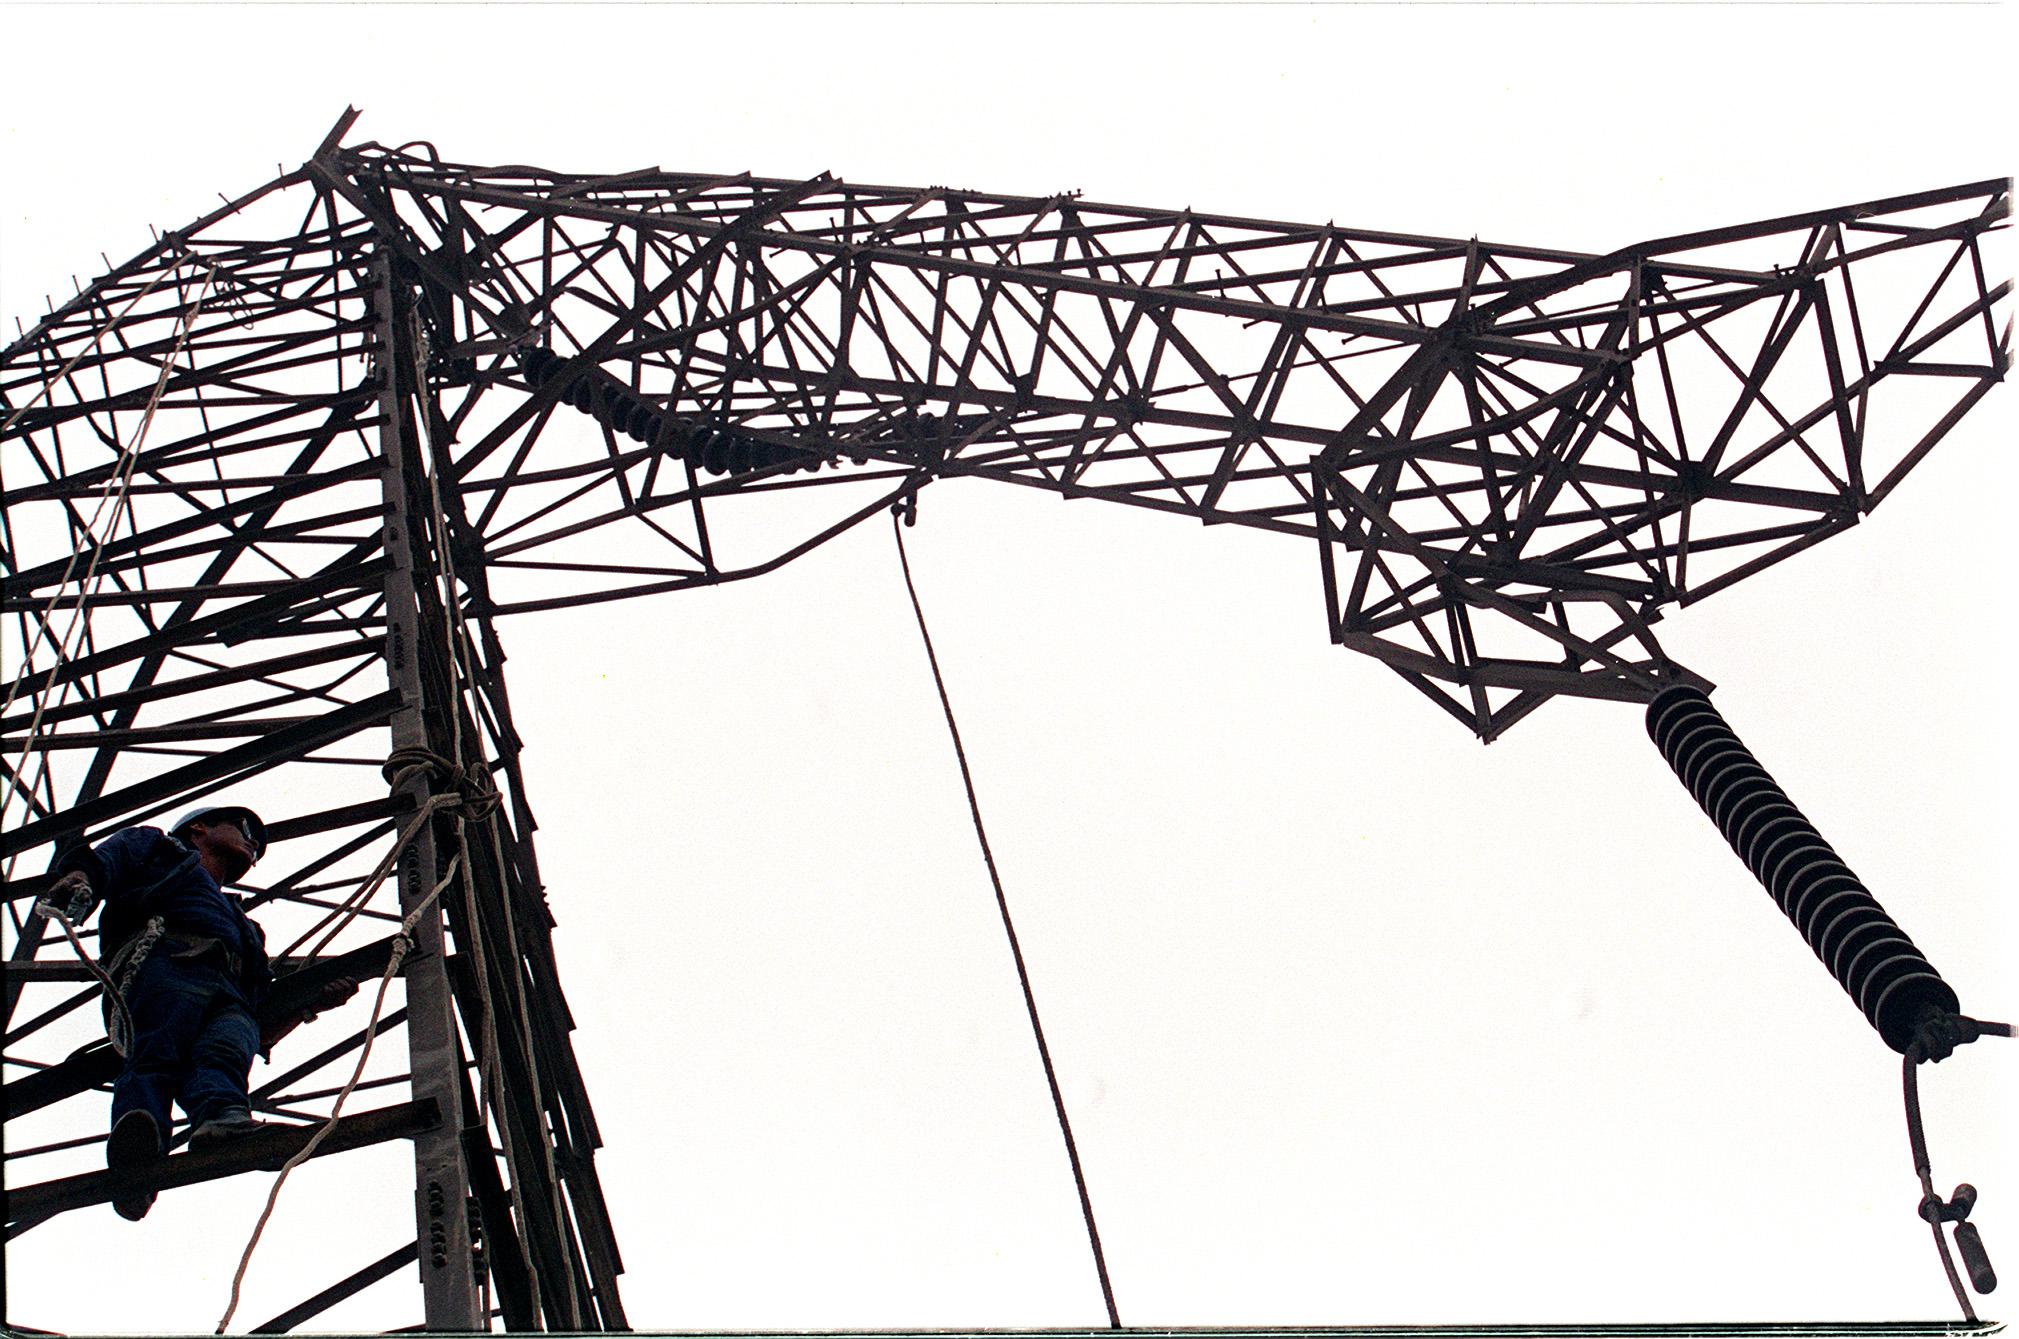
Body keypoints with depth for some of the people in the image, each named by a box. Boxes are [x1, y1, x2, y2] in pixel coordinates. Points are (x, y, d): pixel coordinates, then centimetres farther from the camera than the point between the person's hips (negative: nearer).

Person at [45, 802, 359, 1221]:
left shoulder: (244, 929, 49)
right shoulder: (156, 847, 39)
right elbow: (102, 860, 14)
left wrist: (314, 999, 19)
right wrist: (79, 876, -9)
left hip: (233, 1000, 4)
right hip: (165, 961, -4)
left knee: (227, 1048, -31)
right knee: (160, 1051, -34)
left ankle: (220, 1116, -61)